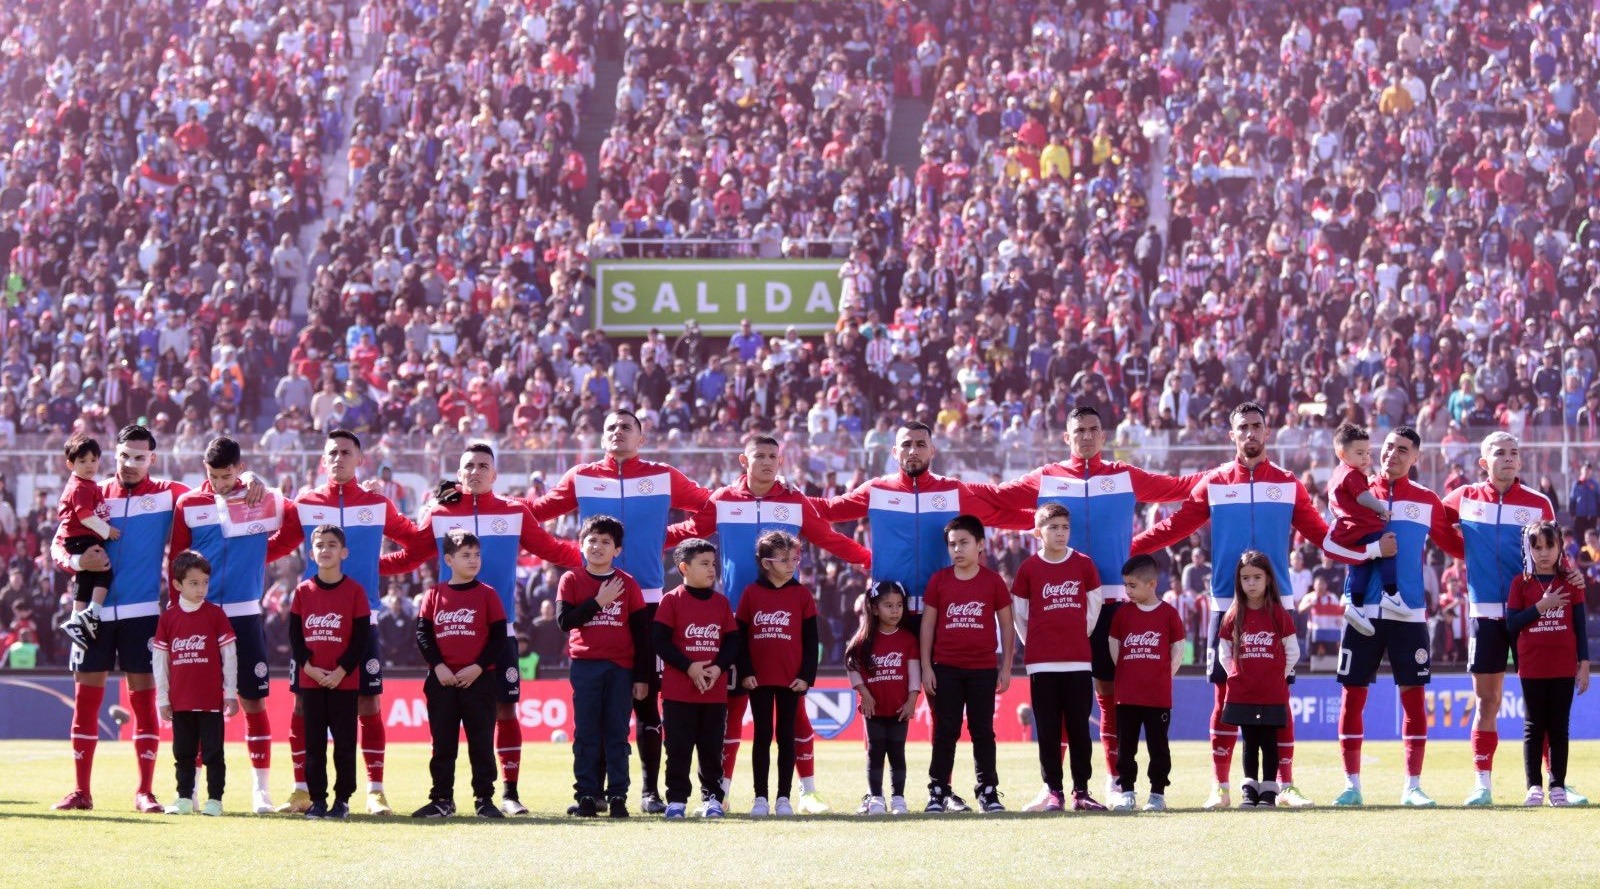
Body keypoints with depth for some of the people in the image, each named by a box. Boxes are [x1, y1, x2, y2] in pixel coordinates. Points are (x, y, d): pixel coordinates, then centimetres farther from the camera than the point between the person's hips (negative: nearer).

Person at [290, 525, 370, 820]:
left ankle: (342, 799, 8)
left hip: (344, 681, -2)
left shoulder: (354, 591, -2)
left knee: (344, 743, 1)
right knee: (314, 743, 5)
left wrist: (342, 671, -12)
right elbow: (294, 635, 5)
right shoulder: (303, 591, 5)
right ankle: (317, 799, 10)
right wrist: (308, 666, -8)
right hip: (310, 679, 2)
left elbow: (362, 638, -4)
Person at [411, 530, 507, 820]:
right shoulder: (434, 595, 5)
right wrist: (438, 666, -10)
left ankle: (484, 799, 6)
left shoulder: (487, 594, 1)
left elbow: (498, 638, -1)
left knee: (481, 742, 2)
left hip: (477, 680, -2)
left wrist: (477, 667, -12)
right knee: (442, 743, 6)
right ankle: (442, 799, 11)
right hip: (442, 681, 2)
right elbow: (422, 634, 3)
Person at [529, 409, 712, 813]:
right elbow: (538, 510, 6)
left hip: (647, 602, -1)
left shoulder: (663, 478, 5)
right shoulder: (582, 477, 6)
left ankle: (650, 790, 6)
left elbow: (711, 504, 7)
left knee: (646, 699, 1)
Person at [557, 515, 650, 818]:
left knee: (617, 734, 1)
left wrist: (642, 676, 2)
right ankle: (587, 796, 1)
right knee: (586, 733, 0)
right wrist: (598, 602, -12)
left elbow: (641, 632, 6)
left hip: (621, 668, 0)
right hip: (585, 665, 0)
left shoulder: (627, 583, 6)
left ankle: (617, 795, 2)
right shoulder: (572, 581, 5)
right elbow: (564, 621, -6)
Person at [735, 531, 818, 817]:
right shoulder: (751, 594, 1)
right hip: (759, 679, 0)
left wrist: (806, 676, -4)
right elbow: (740, 637, 3)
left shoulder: (802, 595, 1)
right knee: (762, 737, 5)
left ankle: (783, 798, 8)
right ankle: (760, 798, 8)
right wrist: (745, 672, -5)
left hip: (791, 680, 0)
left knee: (786, 737, 5)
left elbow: (810, 639, 2)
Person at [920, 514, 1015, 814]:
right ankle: (938, 792, 6)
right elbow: (928, 624, 5)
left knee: (983, 731, 5)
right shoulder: (939, 581, 2)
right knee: (945, 732, 3)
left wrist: (1006, 668, 2)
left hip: (983, 669, -1)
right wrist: (926, 667, 0)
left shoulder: (992, 581, 0)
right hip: (946, 669, 1)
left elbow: (1006, 624, 5)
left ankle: (988, 791, 11)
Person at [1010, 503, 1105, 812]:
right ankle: (1053, 791, 5)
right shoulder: (1029, 568, 0)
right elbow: (1018, 613, 7)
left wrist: (1080, 636, 10)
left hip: (1078, 661, 1)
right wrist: (1034, 645, 6)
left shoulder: (1083, 564, 3)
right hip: (1041, 663, -1)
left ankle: (1081, 791, 6)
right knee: (1048, 730, 1)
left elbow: (1094, 605, 12)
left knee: (1079, 728, 2)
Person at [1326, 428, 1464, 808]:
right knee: (1352, 695, 0)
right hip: (1364, 610, 0)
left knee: (1413, 696, -2)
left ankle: (1412, 786, 5)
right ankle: (1351, 784, 7)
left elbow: (1454, 545, 12)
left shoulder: (1427, 501, 8)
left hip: (1409, 612, 0)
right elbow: (1331, 544, -1)